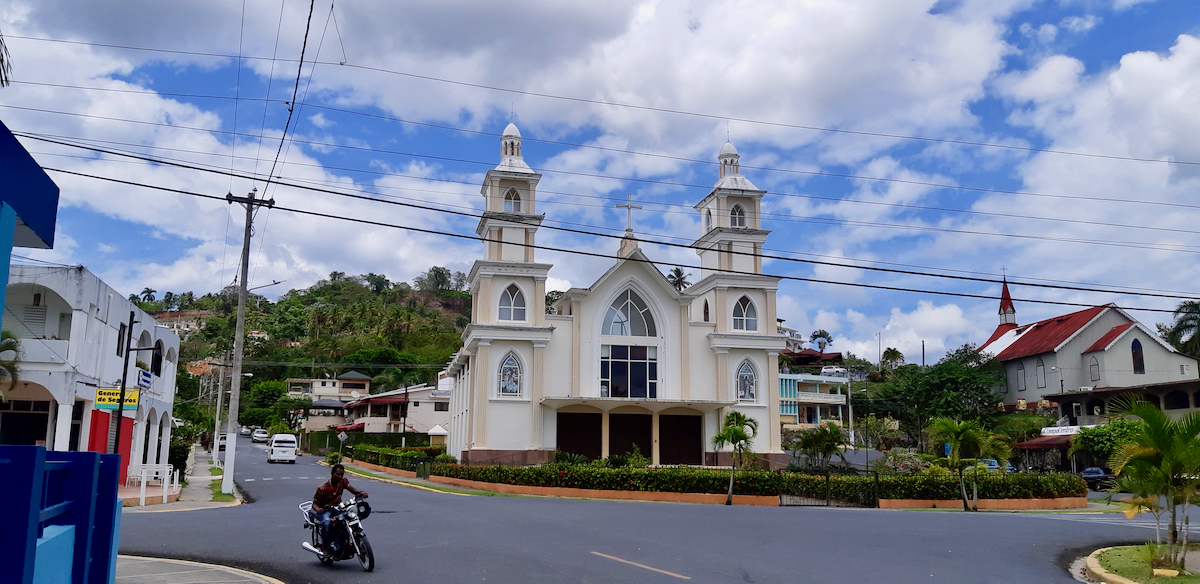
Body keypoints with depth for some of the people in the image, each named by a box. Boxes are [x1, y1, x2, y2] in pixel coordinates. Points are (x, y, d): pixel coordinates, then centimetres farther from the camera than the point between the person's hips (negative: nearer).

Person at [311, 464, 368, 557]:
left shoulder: (343, 481, -4)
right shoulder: (323, 488, -20)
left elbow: (352, 489, -11)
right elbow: (315, 503, -18)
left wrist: (361, 492, -33)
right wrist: (318, 509, -41)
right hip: (325, 510, -6)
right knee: (326, 523, -37)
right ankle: (325, 547, -19)